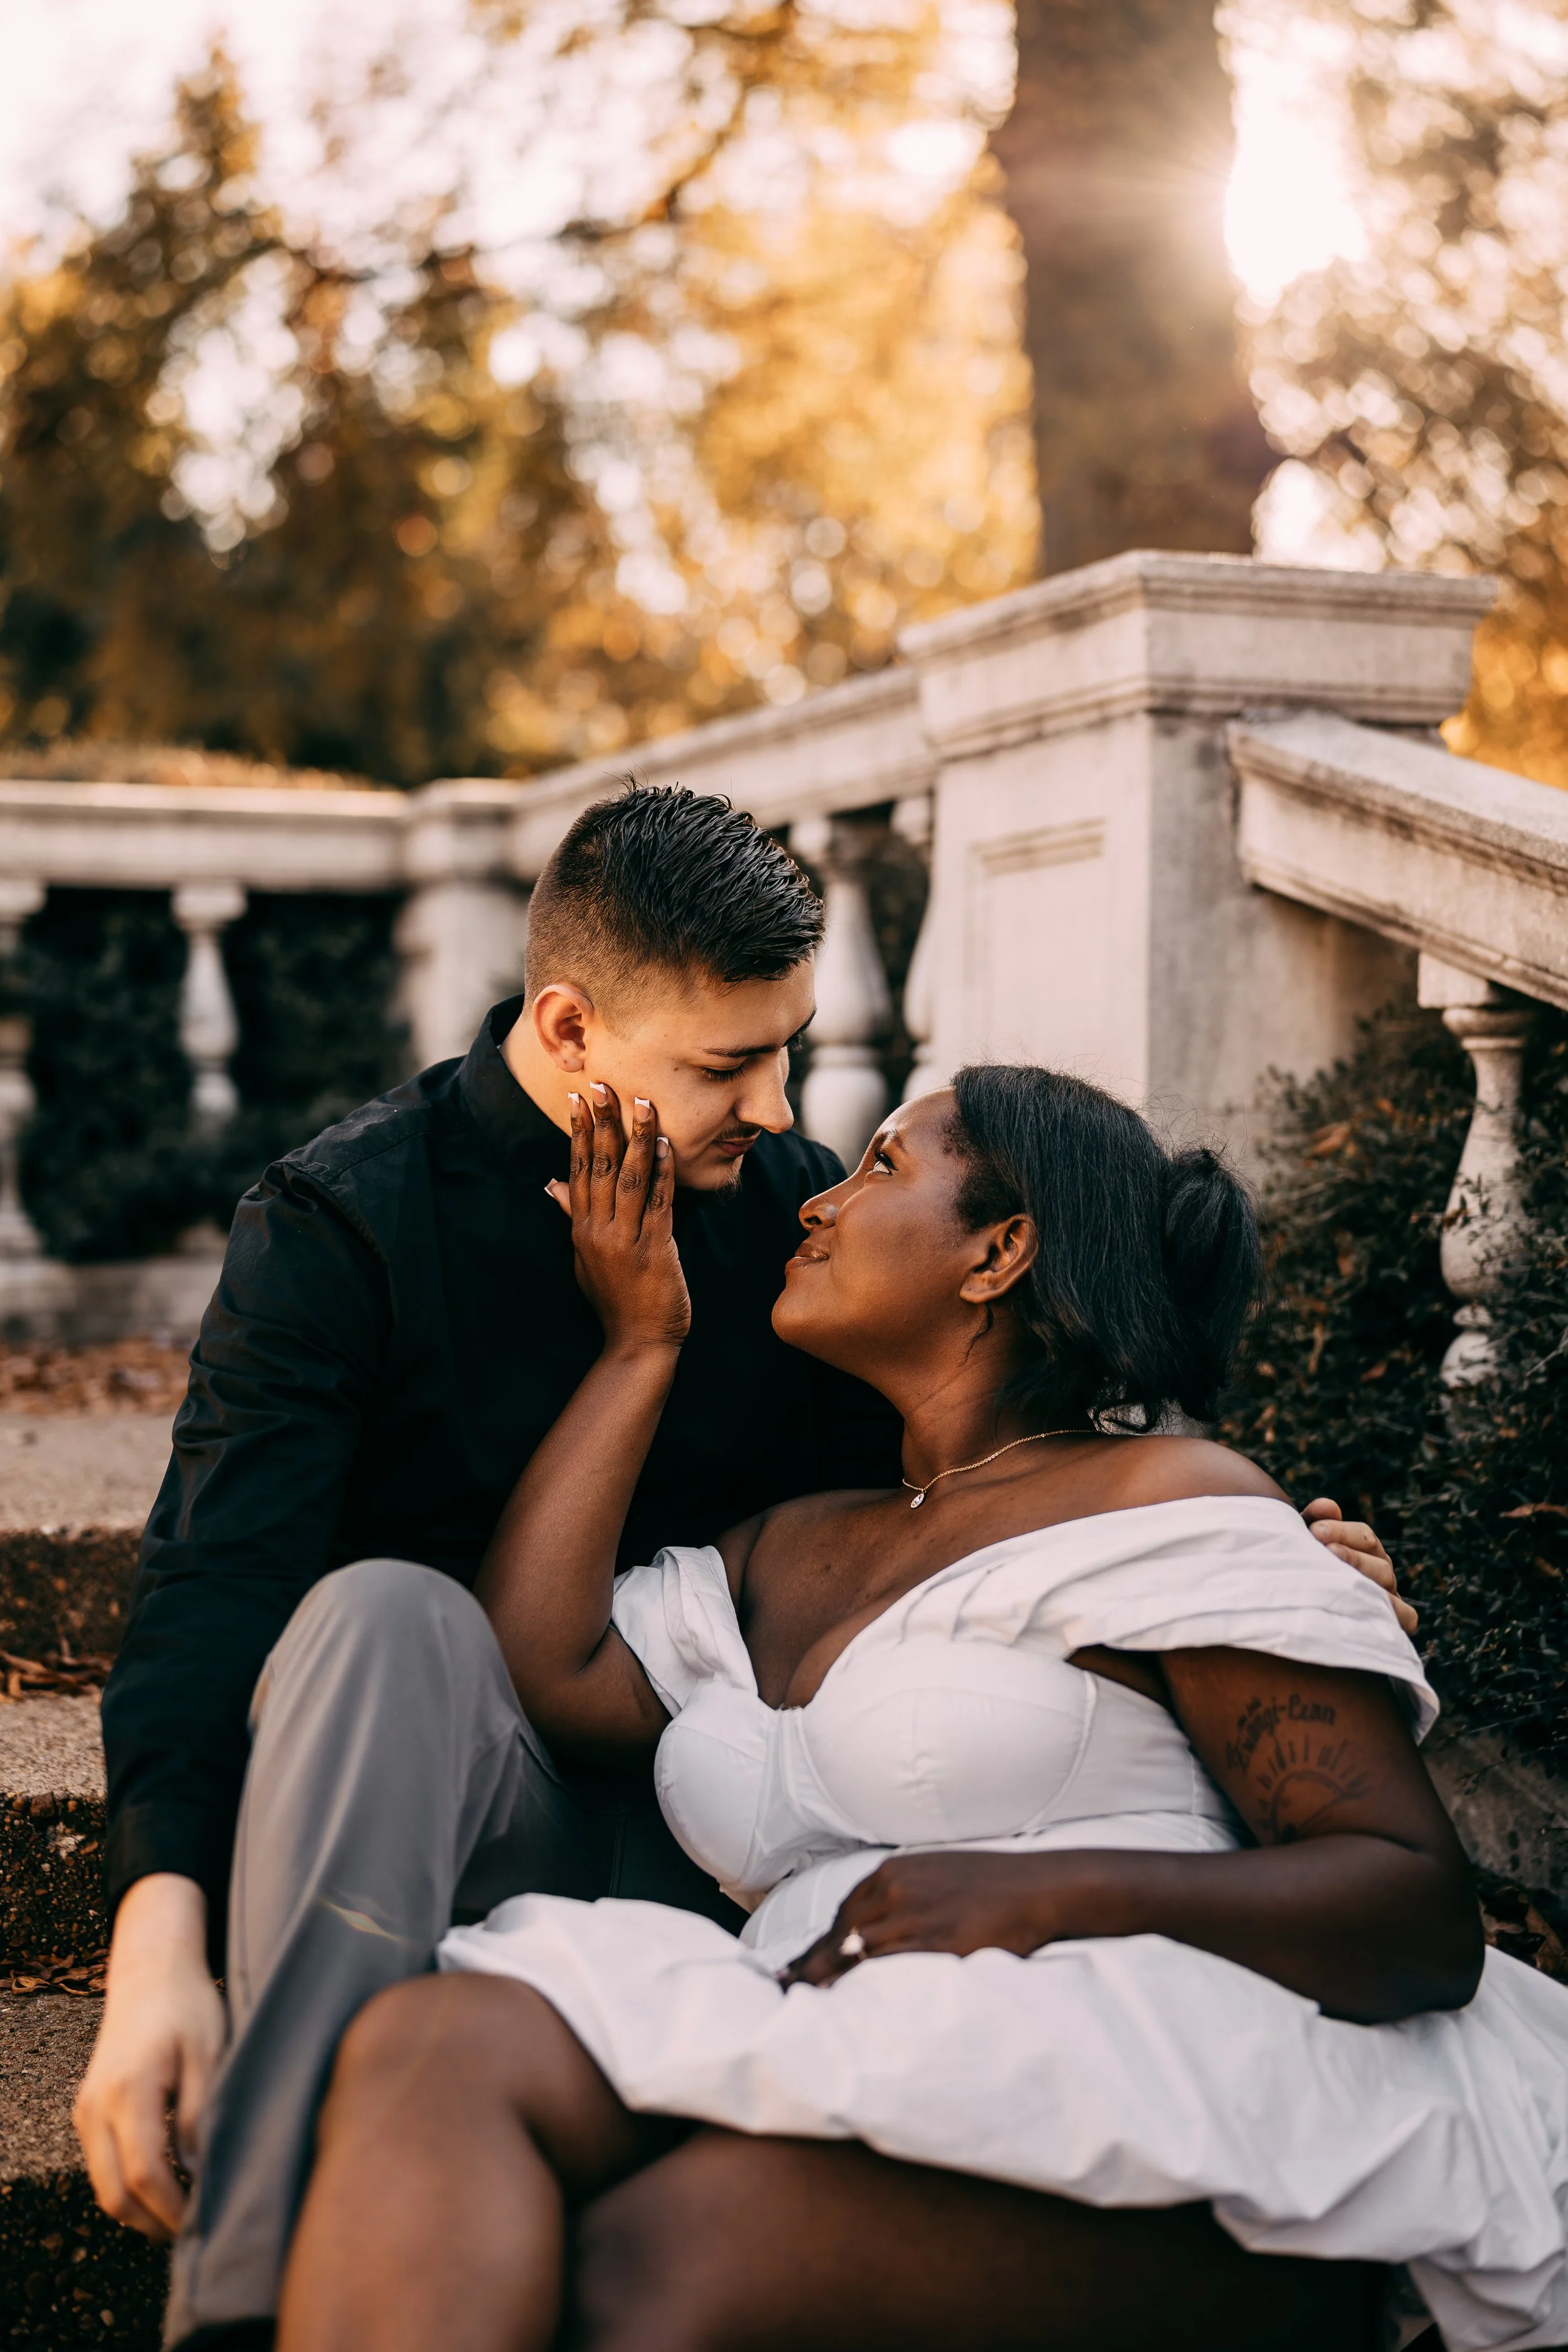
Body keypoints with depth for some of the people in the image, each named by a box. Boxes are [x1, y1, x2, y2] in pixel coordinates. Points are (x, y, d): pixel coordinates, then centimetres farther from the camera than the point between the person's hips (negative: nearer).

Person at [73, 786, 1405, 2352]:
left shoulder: (791, 1207, 8)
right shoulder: (339, 1225, -5)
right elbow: (214, 1586, -15)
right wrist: (160, 1935, -33)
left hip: (709, 1821, 4)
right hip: (435, 1797, -3)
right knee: (380, 1615, -36)